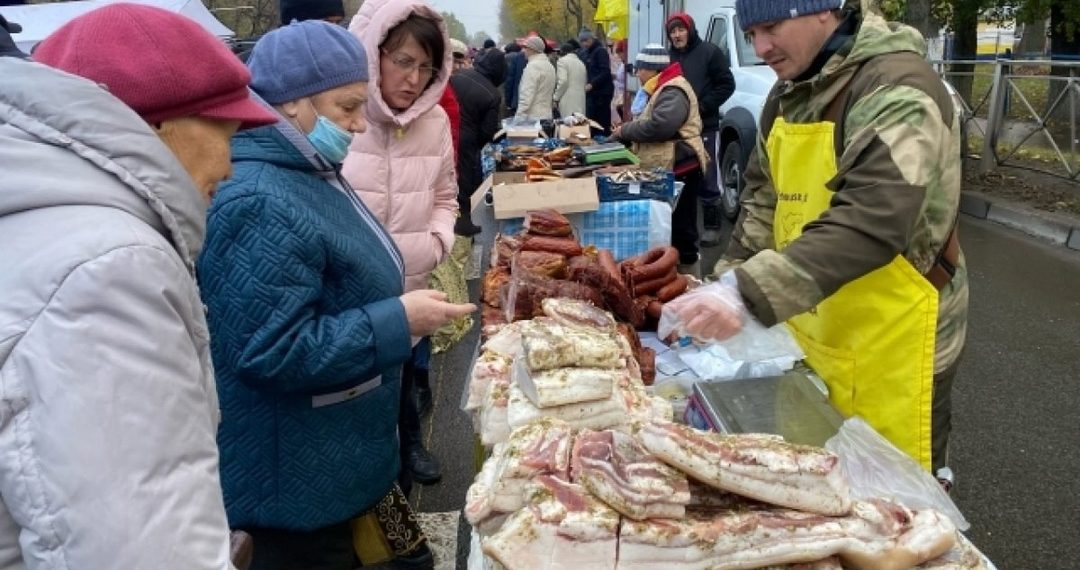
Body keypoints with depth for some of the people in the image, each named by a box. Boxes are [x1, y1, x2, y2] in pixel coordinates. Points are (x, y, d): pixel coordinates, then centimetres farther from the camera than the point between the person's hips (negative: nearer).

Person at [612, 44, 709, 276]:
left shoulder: (673, 91, -15)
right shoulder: (664, 88, 20)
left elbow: (658, 126, -28)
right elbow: (650, 124, 26)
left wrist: (625, 130, -14)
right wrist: (626, 131, 7)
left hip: (678, 169, -11)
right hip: (668, 169, 11)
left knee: (680, 228, -5)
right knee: (669, 227, 16)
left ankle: (687, 274, 3)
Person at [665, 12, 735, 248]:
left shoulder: (709, 52, -4)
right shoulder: (669, 56, 12)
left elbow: (727, 85, -7)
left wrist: (702, 106, -14)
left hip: (705, 127, -5)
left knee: (707, 180, -3)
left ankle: (712, 226, 6)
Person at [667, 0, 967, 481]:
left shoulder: (897, 92, -20)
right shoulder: (789, 93, 8)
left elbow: (867, 223, -32)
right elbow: (763, 196, 12)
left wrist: (748, 295, -38)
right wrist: (729, 280, -4)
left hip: (890, 347, -7)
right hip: (812, 333, 8)